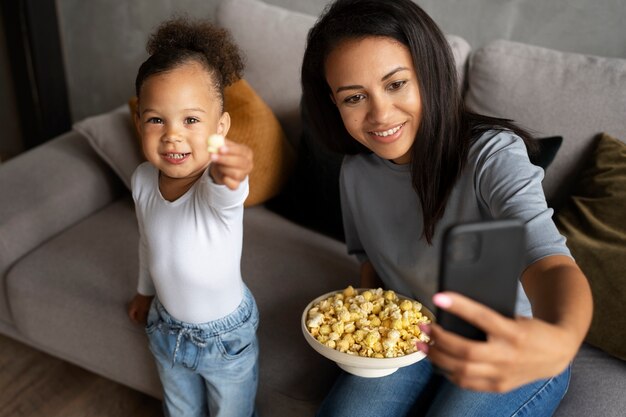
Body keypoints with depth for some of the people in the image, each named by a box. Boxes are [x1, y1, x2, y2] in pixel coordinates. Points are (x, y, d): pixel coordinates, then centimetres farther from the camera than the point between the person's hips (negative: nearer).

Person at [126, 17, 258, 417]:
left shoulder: (219, 185, -33)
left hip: (227, 337, -4)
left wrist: (228, 174, -82)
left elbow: (226, 190, -59)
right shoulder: (143, 179, -16)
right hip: (167, 330, 5)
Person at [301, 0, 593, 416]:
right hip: (407, 344, 4)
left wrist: (561, 341, -62)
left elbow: (548, 259, -40)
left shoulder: (491, 154, -24)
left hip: (510, 352, -3)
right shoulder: (356, 170, -5)